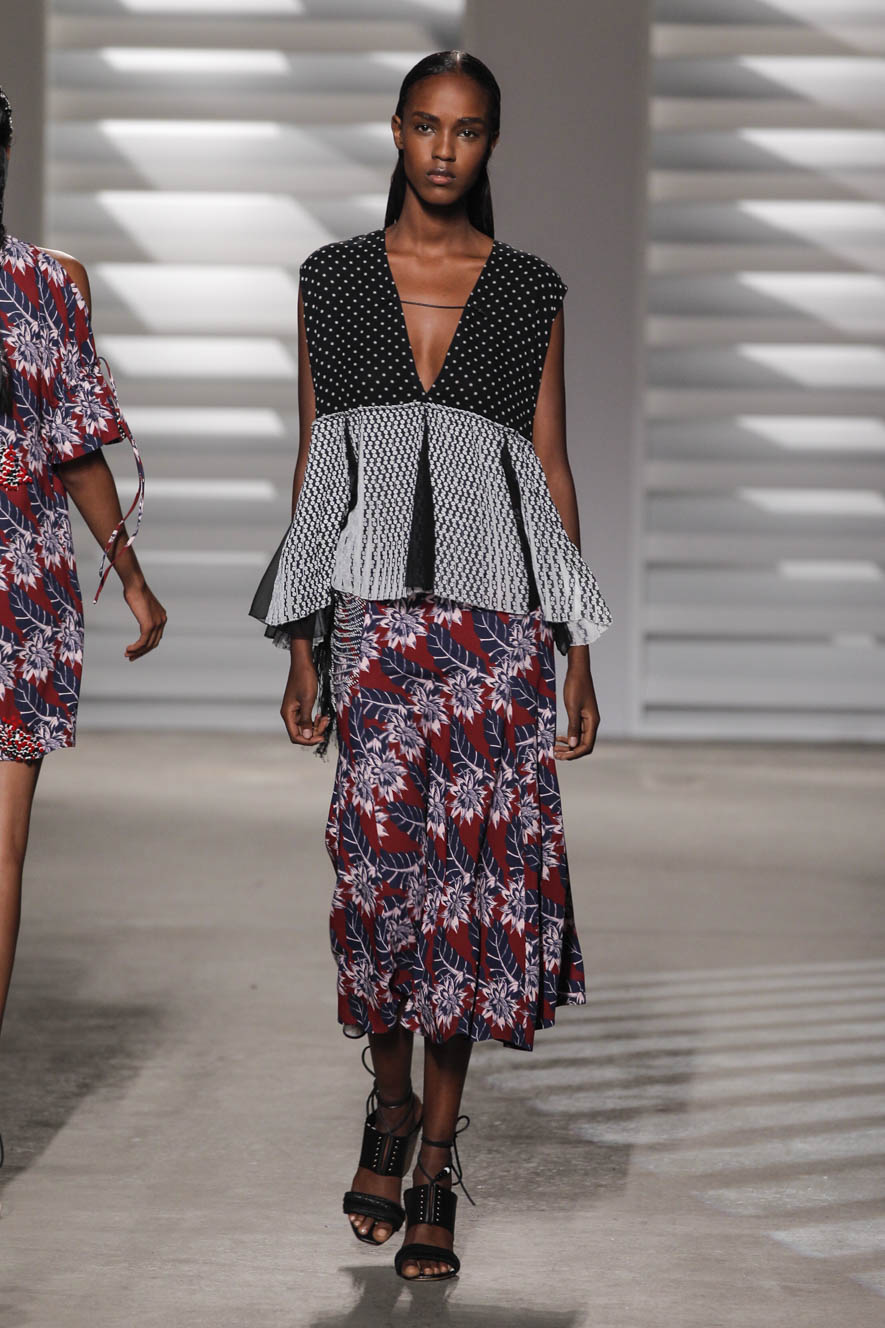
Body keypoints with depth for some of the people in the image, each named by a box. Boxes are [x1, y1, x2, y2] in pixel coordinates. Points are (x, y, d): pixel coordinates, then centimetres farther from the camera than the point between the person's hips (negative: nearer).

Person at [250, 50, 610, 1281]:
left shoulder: (531, 290, 8)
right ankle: (392, 1107, 17)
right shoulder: (333, 278, 9)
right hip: (375, 607, 0)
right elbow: (312, 458, 10)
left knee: (474, 864, -4)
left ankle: (438, 1159, 6)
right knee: (380, 854, -9)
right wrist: (302, 648, 5)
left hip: (496, 608, 0)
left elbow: (552, 463, 9)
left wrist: (578, 650, 4)